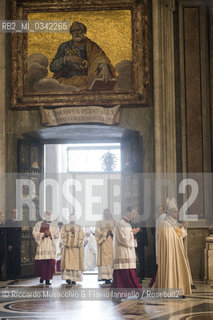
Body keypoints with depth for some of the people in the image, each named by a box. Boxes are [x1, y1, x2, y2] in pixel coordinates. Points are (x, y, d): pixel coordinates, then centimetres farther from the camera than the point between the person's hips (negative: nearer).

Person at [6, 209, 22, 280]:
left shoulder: (17, 222, 15)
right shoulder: (8, 222, -6)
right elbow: (7, 234, -11)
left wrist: (20, 243, 9)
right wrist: (9, 245, -15)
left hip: (17, 244, 6)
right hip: (11, 244, -6)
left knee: (17, 260, 6)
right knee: (11, 260, -4)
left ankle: (16, 274, 12)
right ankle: (10, 275, 2)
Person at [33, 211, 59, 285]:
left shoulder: (54, 225, 14)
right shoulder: (38, 224, 12)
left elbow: (57, 235, 8)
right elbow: (34, 233, 3)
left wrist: (50, 234, -10)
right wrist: (43, 234, -10)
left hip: (51, 246, 0)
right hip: (41, 245, 0)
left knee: (50, 262, -9)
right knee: (41, 262, -2)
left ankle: (47, 279, -7)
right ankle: (42, 276, 20)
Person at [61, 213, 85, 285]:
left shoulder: (80, 227, 12)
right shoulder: (65, 227, 10)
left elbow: (82, 237, 3)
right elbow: (63, 236, 1)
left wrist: (78, 245, -9)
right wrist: (66, 244, -12)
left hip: (77, 248, 1)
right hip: (67, 247, -1)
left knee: (76, 262, -4)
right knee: (67, 262, -9)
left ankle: (74, 279, -2)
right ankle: (68, 277, -8)